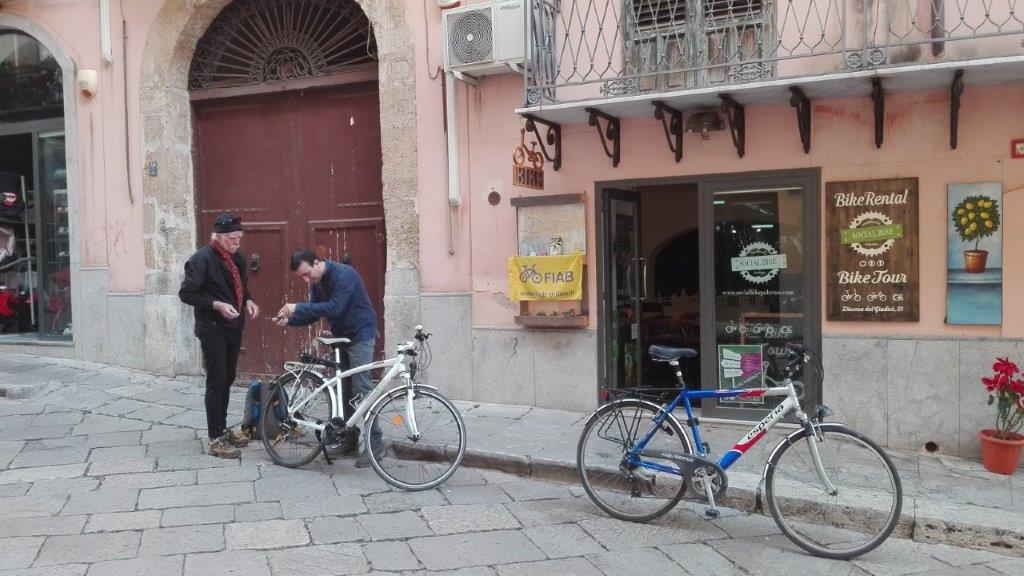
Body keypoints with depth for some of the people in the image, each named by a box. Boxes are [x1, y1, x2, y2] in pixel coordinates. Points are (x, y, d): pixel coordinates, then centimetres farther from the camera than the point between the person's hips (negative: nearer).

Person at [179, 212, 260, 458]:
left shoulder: (237, 257, 8)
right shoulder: (201, 259, -14)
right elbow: (186, 293, -14)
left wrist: (248, 300, 1)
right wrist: (217, 305, -23)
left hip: (233, 327, 7)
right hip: (212, 329, -7)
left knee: (227, 380, 15)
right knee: (216, 382, -5)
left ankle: (223, 429, 27)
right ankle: (216, 439, 2)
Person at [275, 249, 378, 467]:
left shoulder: (344, 274, -23)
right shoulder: (316, 282, 4)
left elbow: (334, 308, -31)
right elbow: (313, 314, 7)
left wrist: (298, 308, -29)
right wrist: (289, 320, -11)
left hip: (360, 335, -8)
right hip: (340, 337, 9)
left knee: (362, 388, -11)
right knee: (343, 389, 10)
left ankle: (374, 444, -5)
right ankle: (350, 441, 19)